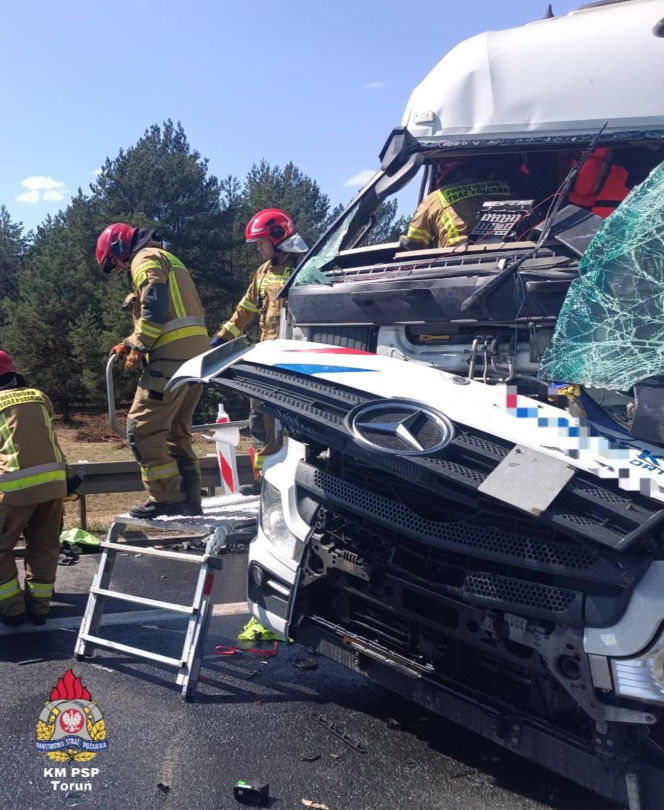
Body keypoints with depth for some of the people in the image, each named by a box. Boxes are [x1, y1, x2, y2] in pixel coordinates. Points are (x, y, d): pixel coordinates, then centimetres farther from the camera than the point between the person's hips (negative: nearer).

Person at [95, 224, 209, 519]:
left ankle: (165, 498, -7)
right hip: (196, 354, 10)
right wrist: (131, 344, 21)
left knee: (142, 427, -8)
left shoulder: (145, 259, -1)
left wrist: (137, 346, -9)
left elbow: (155, 306, -17)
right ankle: (189, 500, 16)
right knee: (176, 431, 15)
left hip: (173, 356, -10)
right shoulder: (167, 259, 29)